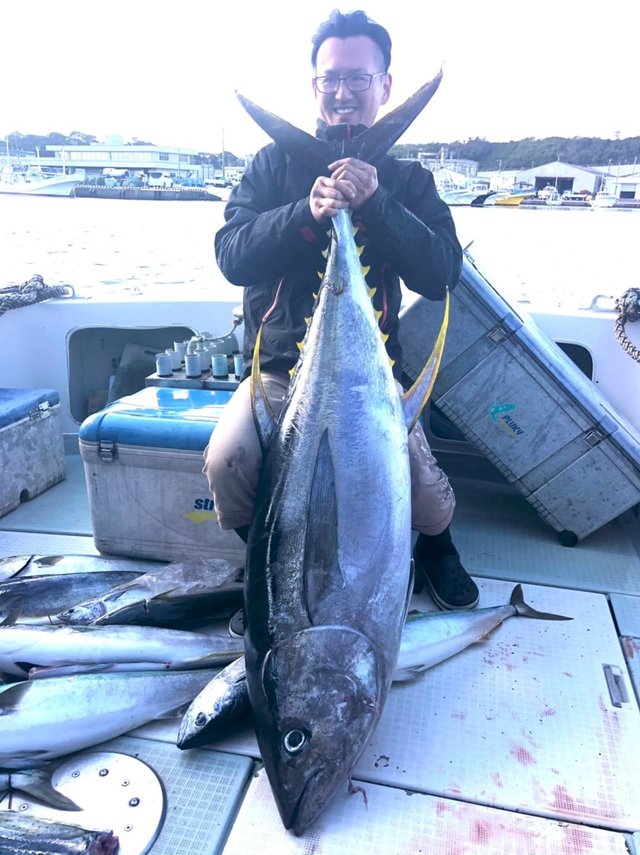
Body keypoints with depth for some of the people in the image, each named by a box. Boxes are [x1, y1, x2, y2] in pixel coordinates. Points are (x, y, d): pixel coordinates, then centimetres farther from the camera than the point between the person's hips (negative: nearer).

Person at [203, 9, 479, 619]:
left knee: (427, 497, -20)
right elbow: (232, 257, -5)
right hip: (278, 369, 0)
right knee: (226, 461, -28)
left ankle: (435, 546, 21)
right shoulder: (276, 163, 8)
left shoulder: (408, 180, 10)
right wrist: (307, 212, -22)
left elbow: (440, 275, -5)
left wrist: (374, 203, -19)